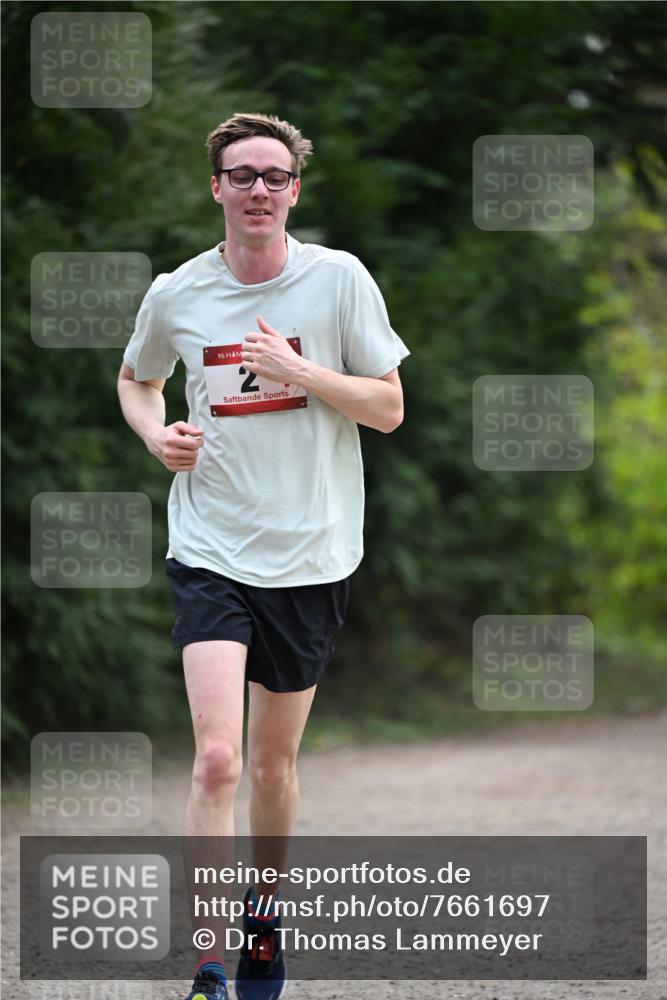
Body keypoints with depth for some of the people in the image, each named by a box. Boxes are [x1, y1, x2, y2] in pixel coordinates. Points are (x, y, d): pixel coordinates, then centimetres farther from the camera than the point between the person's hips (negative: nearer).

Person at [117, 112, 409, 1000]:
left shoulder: (340, 279, -3)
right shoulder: (175, 295, 1)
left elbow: (389, 407, -1)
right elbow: (135, 380, 21)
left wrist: (299, 370, -15)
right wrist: (156, 433, 0)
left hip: (311, 554, 1)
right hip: (211, 551, -1)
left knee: (274, 762, 13)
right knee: (216, 759, -15)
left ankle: (264, 904, 39)